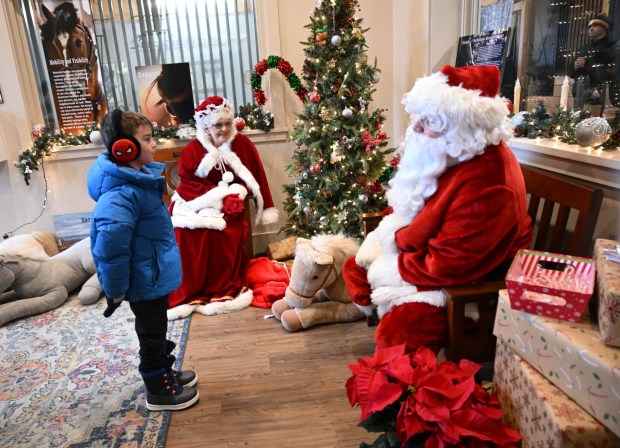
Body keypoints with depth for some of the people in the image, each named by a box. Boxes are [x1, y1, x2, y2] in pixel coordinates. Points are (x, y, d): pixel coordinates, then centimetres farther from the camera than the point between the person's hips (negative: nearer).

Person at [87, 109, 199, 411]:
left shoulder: (140, 177, 4)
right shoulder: (123, 193, -29)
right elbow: (109, 241, -37)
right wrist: (116, 289, -27)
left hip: (154, 275, 9)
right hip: (145, 281, -9)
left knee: (156, 330, 25)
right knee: (152, 334, 9)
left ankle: (164, 372, 45)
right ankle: (158, 392, 29)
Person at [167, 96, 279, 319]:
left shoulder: (243, 144, 2)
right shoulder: (192, 149, 0)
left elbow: (253, 177, 3)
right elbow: (187, 183, -5)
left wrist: (236, 193, -14)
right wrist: (217, 194, -19)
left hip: (229, 206, 0)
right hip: (197, 204, 1)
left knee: (225, 233, -31)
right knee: (183, 233, -27)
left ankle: (222, 289, -11)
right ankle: (186, 291, -12)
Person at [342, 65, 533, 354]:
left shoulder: (484, 188, -34)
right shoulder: (448, 153, -5)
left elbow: (446, 265, -31)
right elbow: (406, 203, 11)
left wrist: (394, 265, -18)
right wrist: (398, 233, -5)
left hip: (475, 280, -9)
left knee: (397, 332, -22)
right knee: (354, 268, 7)